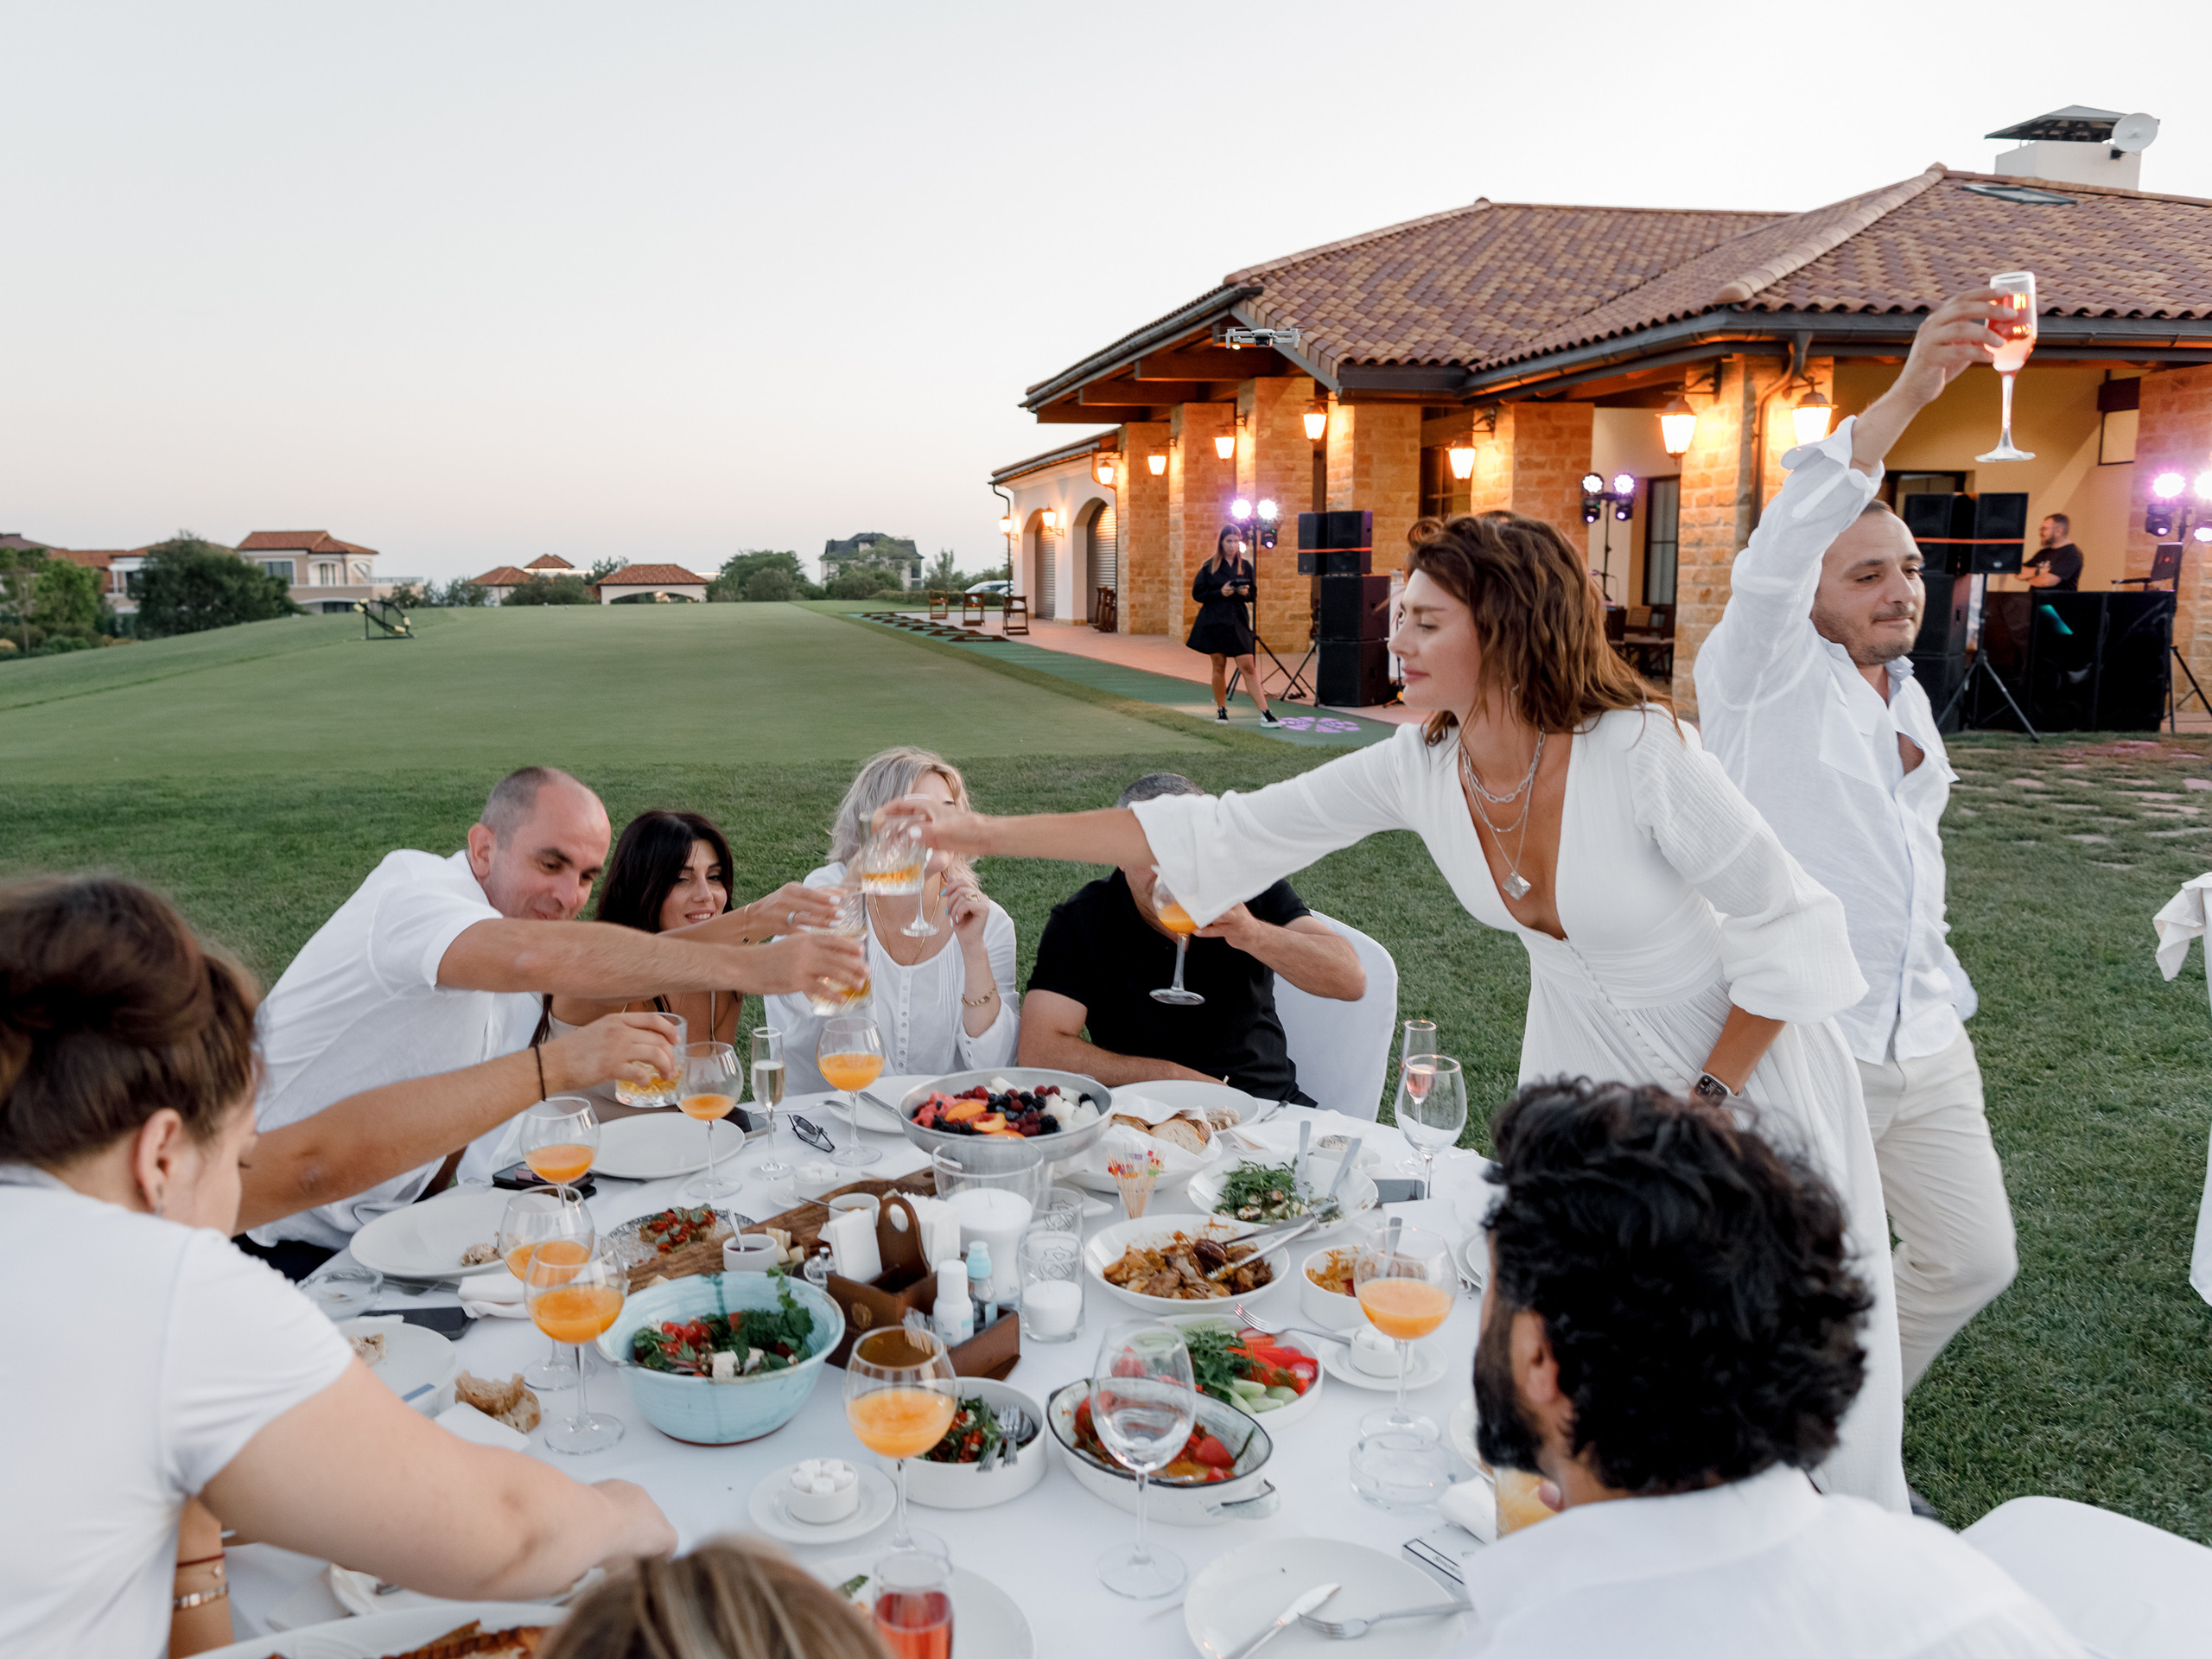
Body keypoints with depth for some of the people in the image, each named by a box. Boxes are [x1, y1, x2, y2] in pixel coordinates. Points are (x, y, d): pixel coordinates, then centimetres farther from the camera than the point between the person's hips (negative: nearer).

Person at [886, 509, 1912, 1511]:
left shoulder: (1641, 755, -30)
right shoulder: (1419, 767, -16)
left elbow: (1787, 927, -20)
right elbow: (1222, 833, -14)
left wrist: (1705, 1097, -17)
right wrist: (983, 834, -17)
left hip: (1741, 1052, -4)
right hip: (1581, 1050, 4)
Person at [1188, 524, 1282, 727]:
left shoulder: (1245, 566, 9)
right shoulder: (1209, 567, 2)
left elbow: (1252, 595, 14)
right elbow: (1197, 593, 0)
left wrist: (1245, 593, -9)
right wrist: (1220, 593, -13)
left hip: (1238, 621, 1)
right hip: (1214, 621, -1)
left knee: (1247, 666, -7)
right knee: (1219, 665, 4)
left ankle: (1265, 713, -12)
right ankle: (1221, 709, 19)